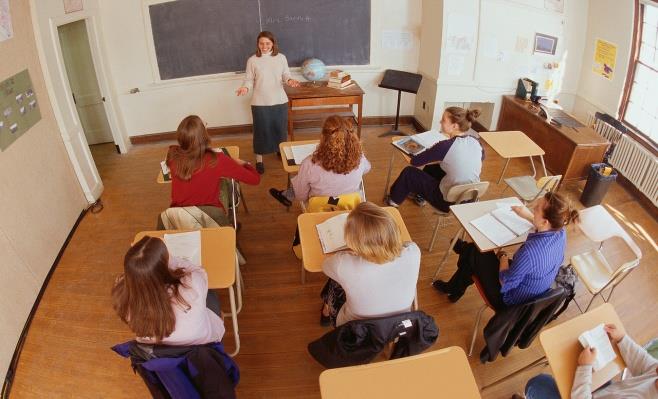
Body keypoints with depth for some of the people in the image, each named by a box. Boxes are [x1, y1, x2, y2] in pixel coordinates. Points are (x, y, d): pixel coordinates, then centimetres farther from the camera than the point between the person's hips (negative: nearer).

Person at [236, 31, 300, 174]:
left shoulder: (281, 58, 0)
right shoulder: (252, 60, -4)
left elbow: (286, 75, 3)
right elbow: (249, 79, -4)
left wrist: (289, 80, -20)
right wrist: (245, 87, -24)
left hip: (280, 101, 2)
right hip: (260, 103, -2)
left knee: (280, 128, 14)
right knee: (261, 130, 5)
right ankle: (259, 160, 18)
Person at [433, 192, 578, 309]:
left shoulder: (530, 251, -42)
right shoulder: (561, 232, -17)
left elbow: (505, 283, -27)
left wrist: (503, 256, -12)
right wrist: (528, 216, 7)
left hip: (510, 300, -7)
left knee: (473, 254, 11)